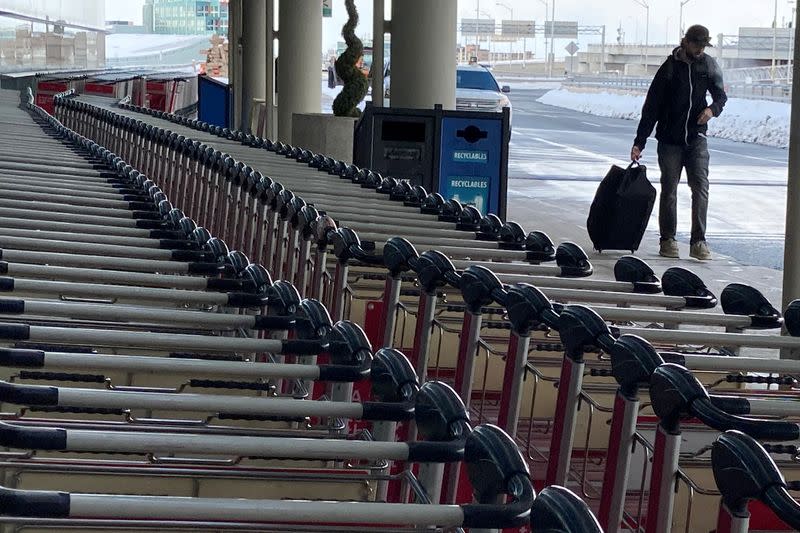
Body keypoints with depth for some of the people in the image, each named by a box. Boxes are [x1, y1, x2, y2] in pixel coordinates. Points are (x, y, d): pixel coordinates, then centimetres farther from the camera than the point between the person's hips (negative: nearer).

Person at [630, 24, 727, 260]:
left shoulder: (709, 66, 3)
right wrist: (639, 143, -10)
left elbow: (720, 95, 15)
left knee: (700, 186, -11)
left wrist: (713, 109, -11)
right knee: (669, 190, 3)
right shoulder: (669, 68, -6)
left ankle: (698, 241, -11)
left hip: (696, 137, 2)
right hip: (669, 139, -2)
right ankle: (667, 241, 12)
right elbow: (651, 107, -5)